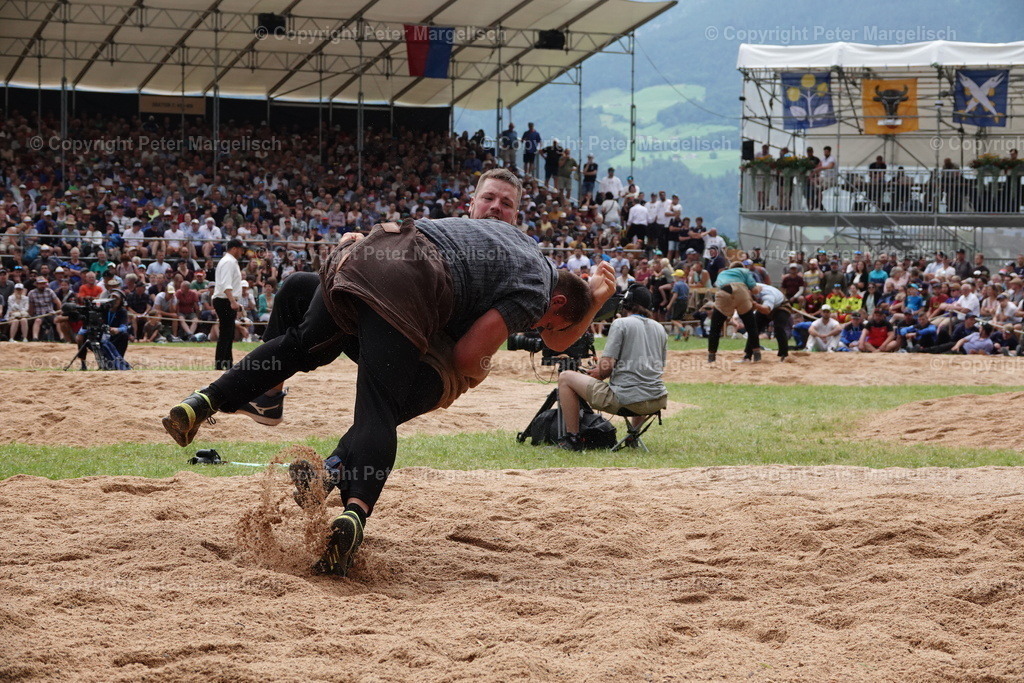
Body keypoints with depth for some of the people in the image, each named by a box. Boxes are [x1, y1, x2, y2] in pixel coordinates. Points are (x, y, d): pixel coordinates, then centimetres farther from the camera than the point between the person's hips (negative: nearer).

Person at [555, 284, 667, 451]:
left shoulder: (621, 324, -2)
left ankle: (573, 438, 8)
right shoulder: (660, 329, 16)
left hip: (625, 400, -7)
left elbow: (606, 366, -11)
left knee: (565, 377, 7)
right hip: (657, 402, 7)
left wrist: (599, 373, 14)